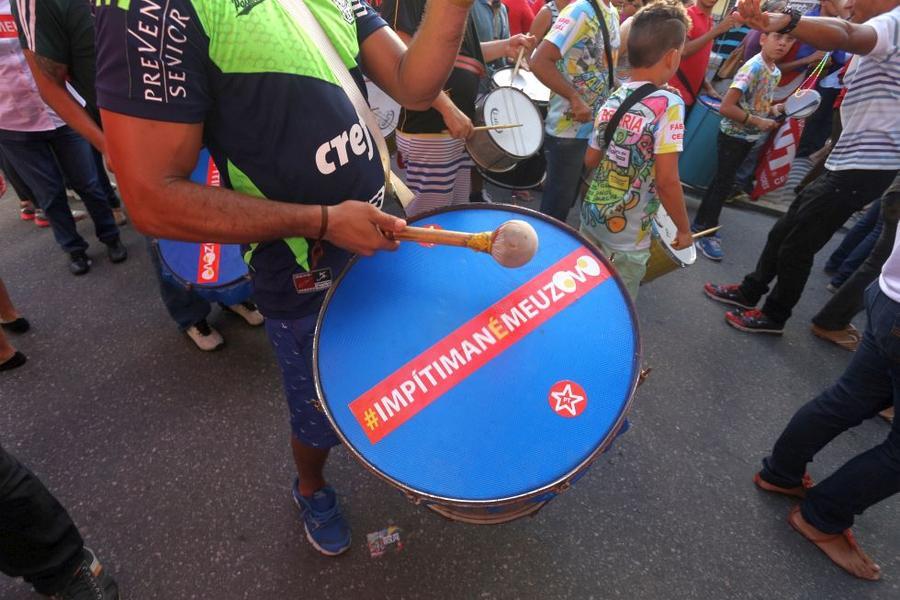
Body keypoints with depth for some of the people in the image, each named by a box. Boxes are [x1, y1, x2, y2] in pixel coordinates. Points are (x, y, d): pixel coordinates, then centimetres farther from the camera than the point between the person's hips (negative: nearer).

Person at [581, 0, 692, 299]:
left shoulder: (613, 100, 2)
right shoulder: (668, 104, -18)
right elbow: (667, 180, -20)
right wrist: (684, 228, -6)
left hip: (591, 217, 6)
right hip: (627, 238, -6)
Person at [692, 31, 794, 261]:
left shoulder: (776, 72, 6)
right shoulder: (753, 68, -21)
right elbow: (726, 107, -26)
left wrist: (775, 109, -1)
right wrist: (758, 121, -22)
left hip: (749, 137, 8)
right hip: (733, 136, -8)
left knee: (722, 180, 15)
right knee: (724, 183, -2)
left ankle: (701, 223, 28)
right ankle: (706, 233, 9)